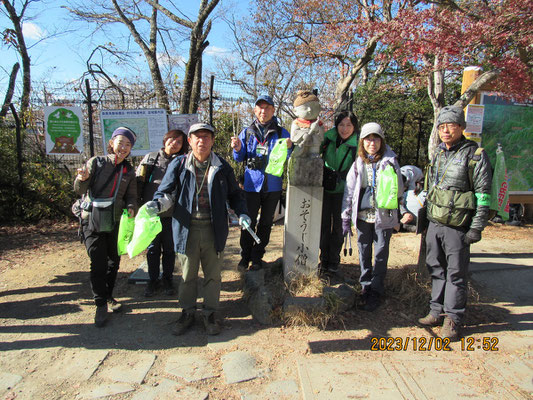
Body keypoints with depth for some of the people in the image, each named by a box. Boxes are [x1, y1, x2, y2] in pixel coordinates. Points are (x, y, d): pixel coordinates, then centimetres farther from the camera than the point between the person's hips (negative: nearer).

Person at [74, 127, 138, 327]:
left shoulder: (129, 171, 8)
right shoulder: (96, 162, -2)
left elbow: (131, 196, 6)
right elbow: (79, 189, -5)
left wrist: (131, 208, -16)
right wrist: (82, 179, -28)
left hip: (115, 222, 4)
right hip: (92, 221, -4)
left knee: (114, 261, 12)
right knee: (98, 264, -6)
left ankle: (108, 296, 31)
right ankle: (101, 305, 8)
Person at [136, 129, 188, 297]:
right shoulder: (150, 158, 7)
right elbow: (138, 181, 10)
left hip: (171, 213, -1)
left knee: (169, 248, 9)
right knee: (152, 248, 9)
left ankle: (167, 279, 26)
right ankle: (153, 280, 25)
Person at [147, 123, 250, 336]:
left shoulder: (222, 166, 4)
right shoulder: (178, 165, 1)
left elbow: (234, 194, 13)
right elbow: (166, 192, 3)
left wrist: (242, 213, -2)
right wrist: (157, 204, -18)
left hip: (214, 229, 1)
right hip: (187, 229, 0)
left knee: (212, 274, 11)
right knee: (188, 274, 12)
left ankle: (210, 314, 28)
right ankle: (187, 313, 30)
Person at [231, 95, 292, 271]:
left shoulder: (281, 133, 4)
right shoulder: (247, 132, 6)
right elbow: (240, 158, 12)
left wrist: (288, 149, -19)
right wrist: (237, 149, -10)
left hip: (273, 185, 1)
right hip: (251, 184, 0)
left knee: (266, 223, 11)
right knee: (248, 222, 2)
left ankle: (257, 257, 26)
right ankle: (245, 255, 21)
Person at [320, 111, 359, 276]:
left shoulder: (357, 145, -8)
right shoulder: (328, 137, -1)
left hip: (343, 190, -2)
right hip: (325, 187, 2)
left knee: (338, 225, 6)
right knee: (324, 223, 6)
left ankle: (334, 260, 20)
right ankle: (324, 258, 20)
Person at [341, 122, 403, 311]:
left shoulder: (389, 161, -2)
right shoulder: (358, 164, 4)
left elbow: (399, 191, -5)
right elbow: (349, 191, 6)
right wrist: (346, 217, 4)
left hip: (383, 216, -2)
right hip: (362, 216, 2)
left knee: (380, 254, 4)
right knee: (364, 252, 12)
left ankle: (376, 291, 16)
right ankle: (365, 285, 28)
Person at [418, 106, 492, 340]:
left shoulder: (475, 155, -7)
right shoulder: (438, 154, 13)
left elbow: (483, 194, -9)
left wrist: (476, 228, -13)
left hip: (457, 227, -6)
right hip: (434, 224, 6)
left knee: (456, 273, 3)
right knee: (436, 270, 14)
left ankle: (453, 319, 15)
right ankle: (437, 311, 27)